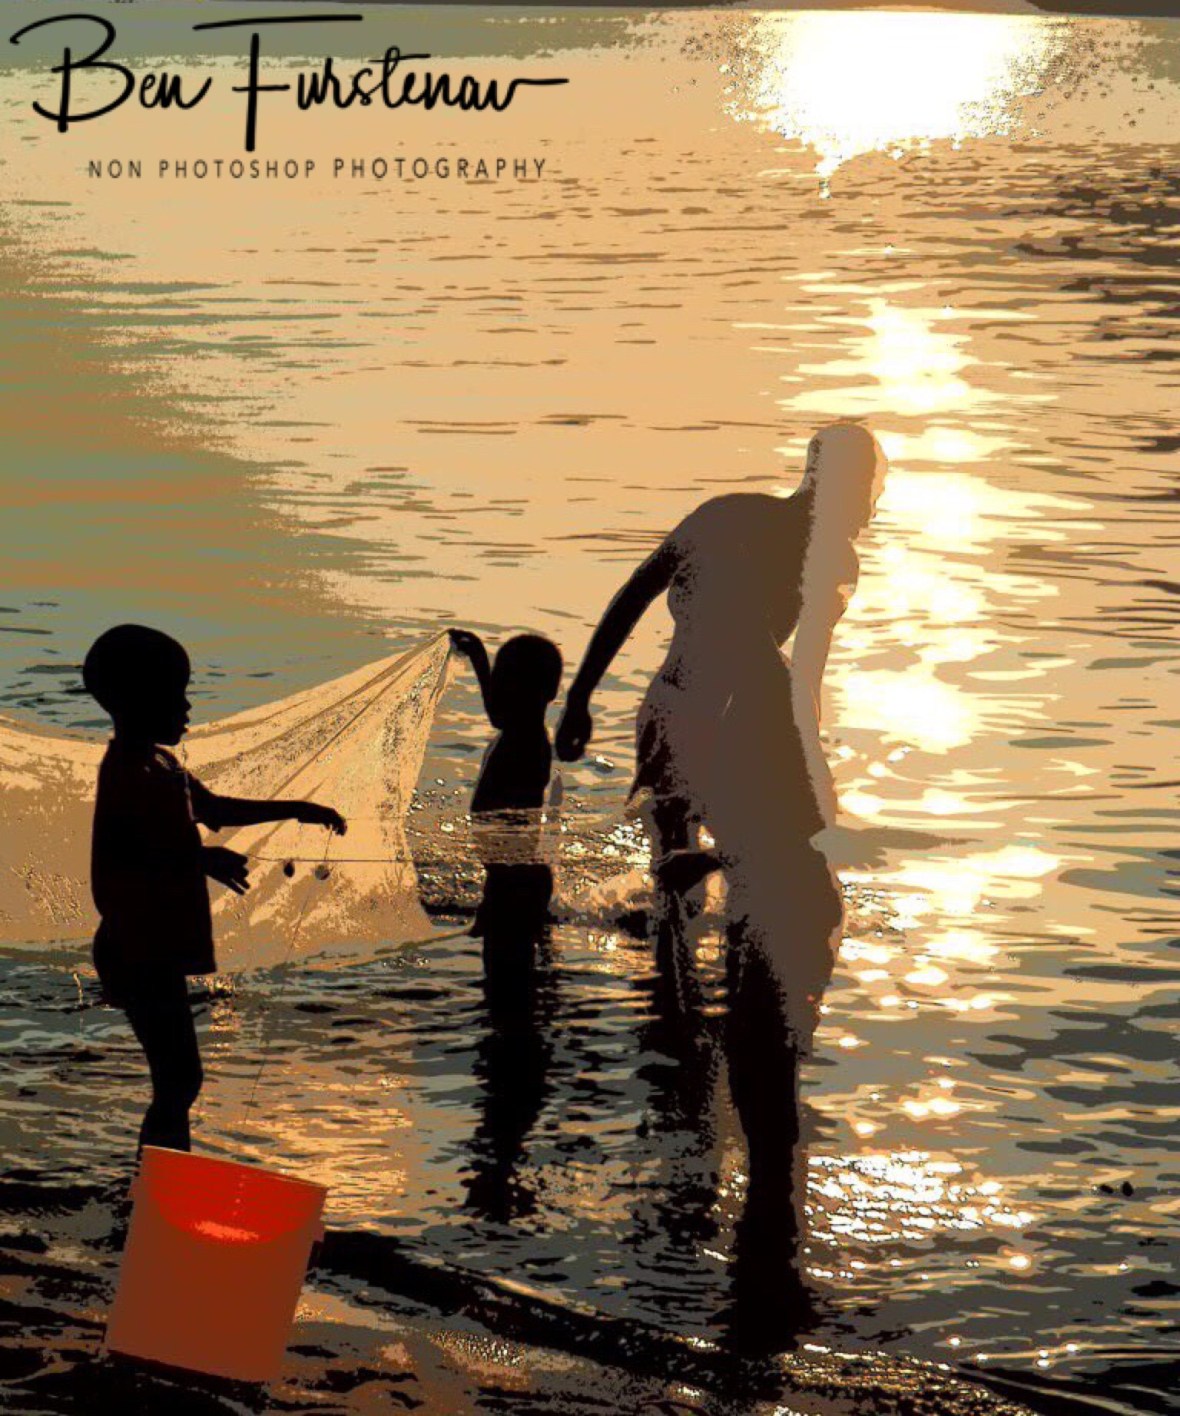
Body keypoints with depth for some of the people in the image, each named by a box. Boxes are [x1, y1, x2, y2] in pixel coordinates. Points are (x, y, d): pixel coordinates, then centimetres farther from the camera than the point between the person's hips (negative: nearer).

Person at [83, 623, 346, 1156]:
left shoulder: (159, 764, 11)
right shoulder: (128, 774, -20)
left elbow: (213, 809, 27)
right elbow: (114, 859, -30)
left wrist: (294, 810, 24)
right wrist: (200, 859, -33)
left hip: (159, 950, 10)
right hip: (140, 955, -10)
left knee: (177, 1078, 17)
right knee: (178, 1080, -7)